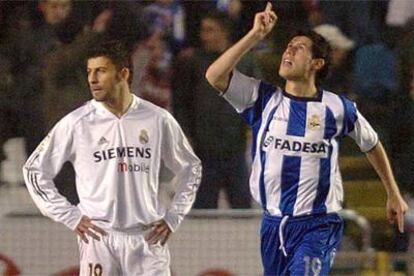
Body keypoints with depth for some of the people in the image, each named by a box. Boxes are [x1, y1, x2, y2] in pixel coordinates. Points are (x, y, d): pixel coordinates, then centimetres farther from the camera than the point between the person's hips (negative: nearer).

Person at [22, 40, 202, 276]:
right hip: (99, 239, -1)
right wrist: (70, 216, 1)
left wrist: (173, 217, 9)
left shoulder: (157, 120, 4)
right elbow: (35, 170, 7)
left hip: (147, 238, 1)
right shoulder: (76, 123, -1)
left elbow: (191, 168, 18)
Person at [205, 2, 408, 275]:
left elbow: (372, 144, 16)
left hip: (318, 225, -4)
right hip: (274, 224, 4)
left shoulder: (338, 108, -1)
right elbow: (215, 76, -10)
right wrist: (256, 35, -12)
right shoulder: (264, 99, 3)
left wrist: (394, 195, 22)